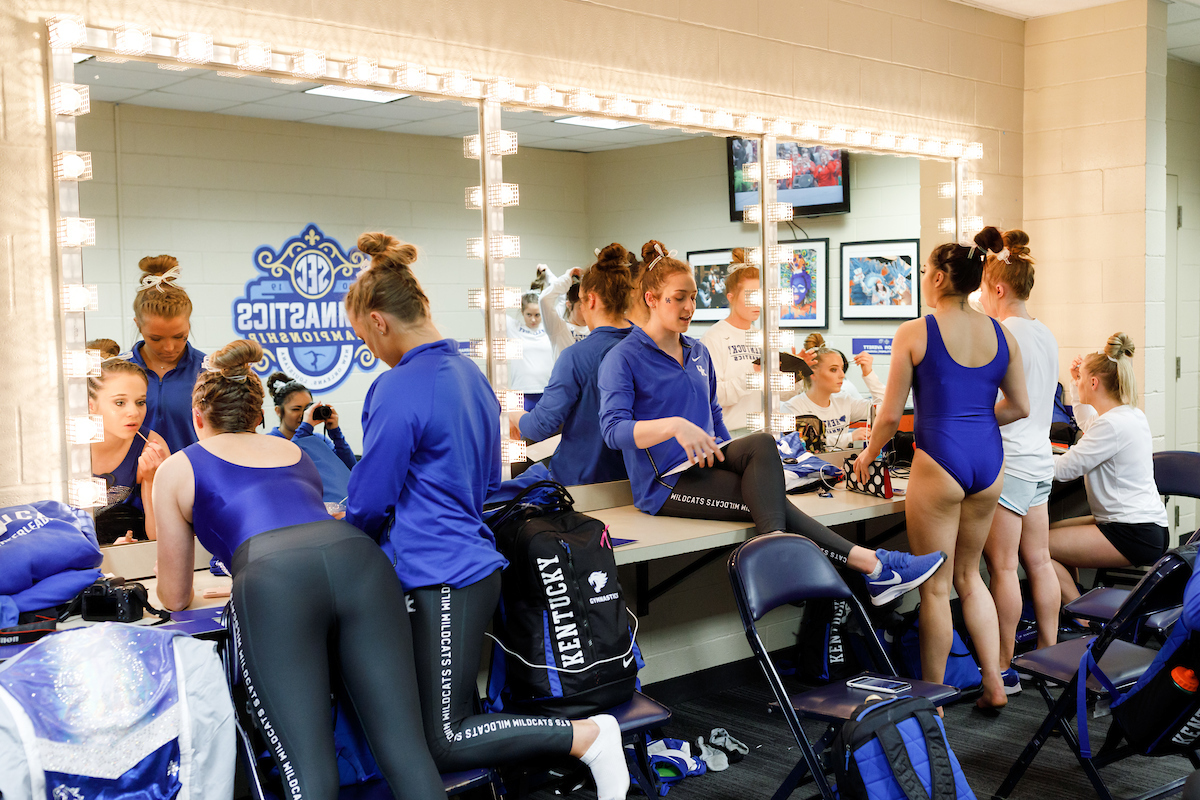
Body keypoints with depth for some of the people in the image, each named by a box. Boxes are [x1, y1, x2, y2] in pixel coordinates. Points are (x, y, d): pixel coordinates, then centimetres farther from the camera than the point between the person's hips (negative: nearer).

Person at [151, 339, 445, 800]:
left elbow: (174, 598, 31)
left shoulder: (178, 469, 26)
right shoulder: (295, 452, 37)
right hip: (358, 558, 4)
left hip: (273, 583, -3)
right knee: (405, 750, -1)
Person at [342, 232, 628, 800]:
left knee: (444, 743, -2)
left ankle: (588, 735, -4)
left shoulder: (397, 391, -17)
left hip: (439, 581, -9)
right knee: (452, 719, 15)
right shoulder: (470, 374, 11)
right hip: (472, 559, 9)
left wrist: (351, 522, 14)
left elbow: (369, 503, -11)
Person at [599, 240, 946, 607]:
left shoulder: (698, 353, 17)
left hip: (706, 464, 7)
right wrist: (674, 425, -35)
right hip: (667, 482, -6)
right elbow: (613, 430, -20)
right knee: (772, 504, -25)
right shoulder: (623, 358, -7)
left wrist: (730, 456, 10)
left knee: (761, 444, -28)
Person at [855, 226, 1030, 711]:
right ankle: (994, 683, 21)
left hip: (939, 461, -5)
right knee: (968, 574, 22)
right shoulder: (1000, 334, 5)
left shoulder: (914, 334, -9)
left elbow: (891, 415, -6)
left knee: (936, 588, 6)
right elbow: (1019, 407, 11)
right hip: (989, 459, 5)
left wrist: (867, 456, 10)